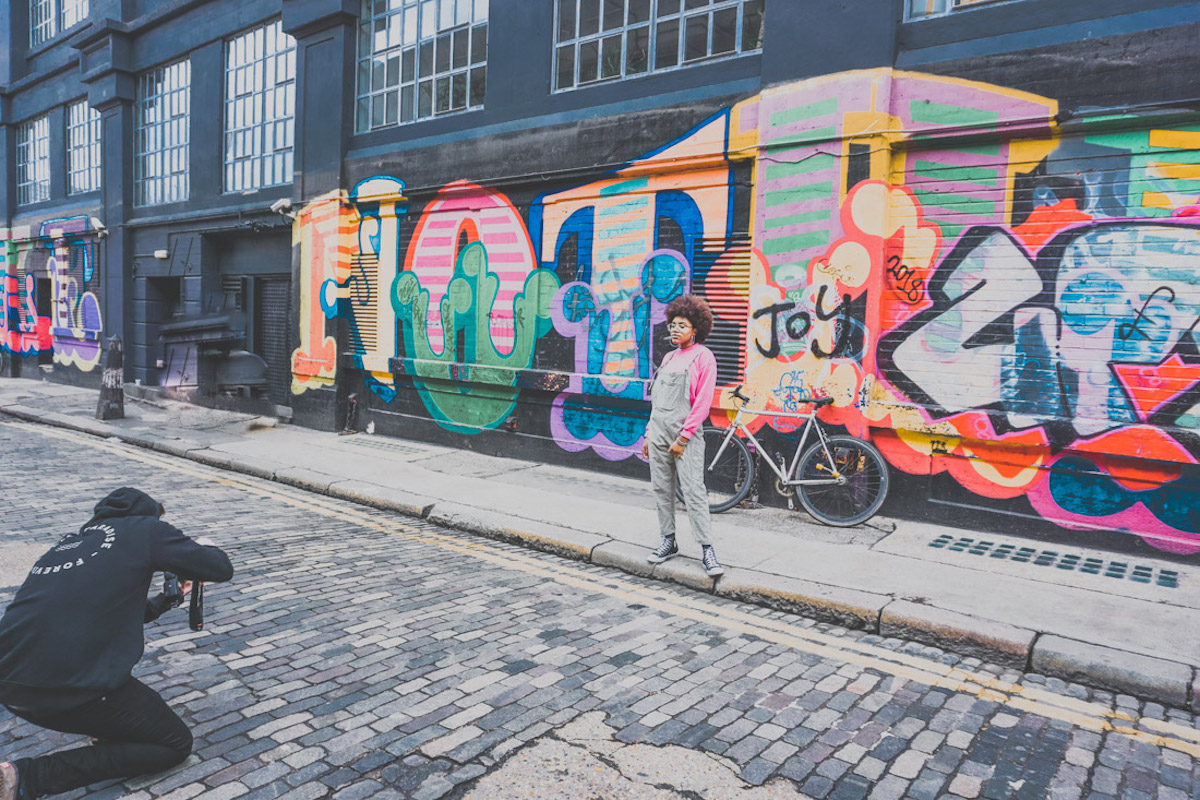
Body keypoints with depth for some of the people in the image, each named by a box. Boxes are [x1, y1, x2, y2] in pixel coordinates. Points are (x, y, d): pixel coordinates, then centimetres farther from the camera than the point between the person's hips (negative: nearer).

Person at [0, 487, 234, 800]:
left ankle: (106, 724, 23)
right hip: (69, 689, -8)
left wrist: (162, 602, 46)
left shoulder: (70, 541, 24)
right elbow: (221, 569, 6)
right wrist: (203, 550, 29)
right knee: (176, 744, 8)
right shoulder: (146, 528, 4)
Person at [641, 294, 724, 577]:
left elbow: (703, 402, -11)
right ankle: (668, 541, 20)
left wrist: (683, 437, -14)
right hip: (658, 433, 7)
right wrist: (649, 434, 16)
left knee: (693, 492, -8)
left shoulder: (703, 356, -4)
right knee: (662, 490, 10)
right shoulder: (669, 357, 15)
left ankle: (707, 550, -2)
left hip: (684, 436, -7)